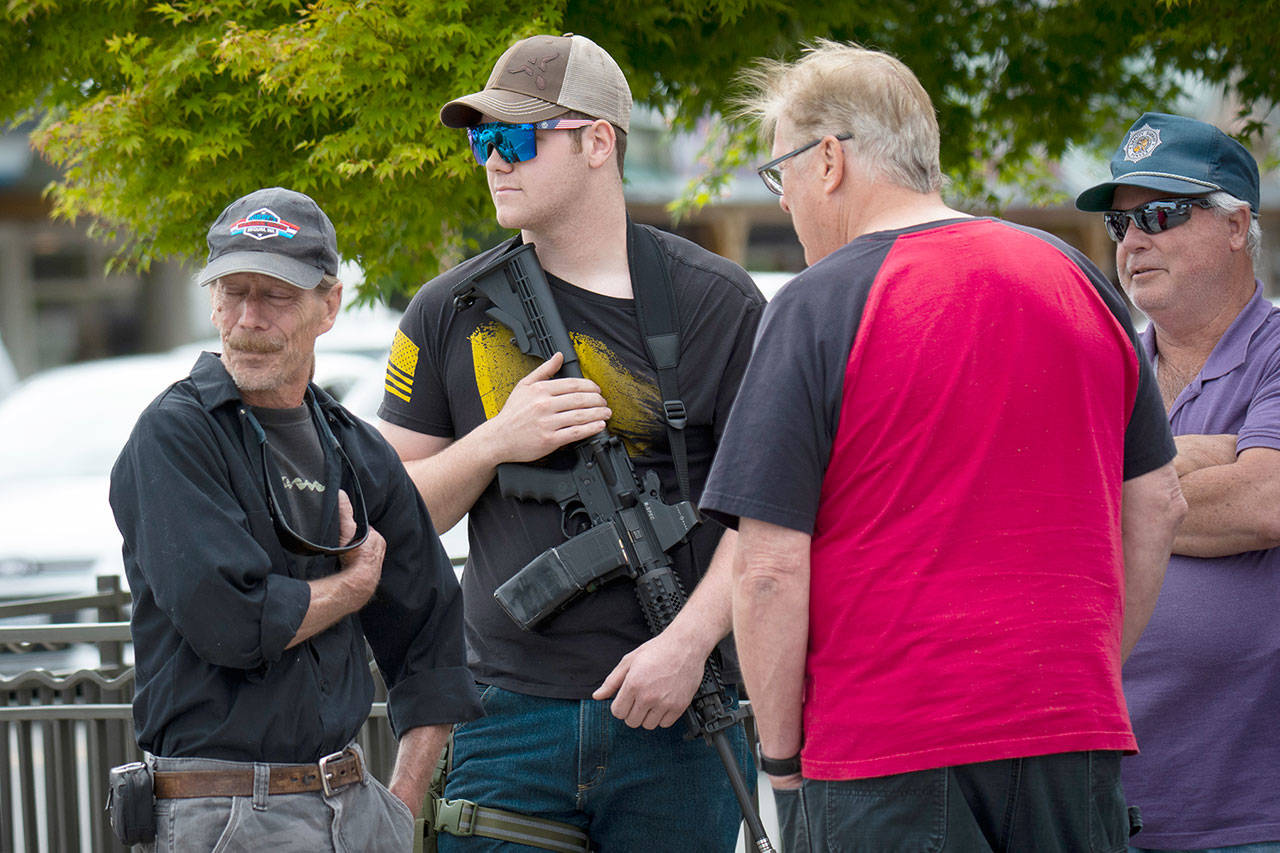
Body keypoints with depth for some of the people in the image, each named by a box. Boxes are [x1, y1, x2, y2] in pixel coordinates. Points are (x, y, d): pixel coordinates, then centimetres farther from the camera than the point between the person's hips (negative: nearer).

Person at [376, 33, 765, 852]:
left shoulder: (714, 302, 2)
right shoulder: (449, 314, 8)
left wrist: (689, 639, -12)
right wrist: (496, 442, -8)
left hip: (672, 720, -1)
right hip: (513, 715, 1)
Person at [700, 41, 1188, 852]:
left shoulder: (818, 308, -8)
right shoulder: (1078, 279, 9)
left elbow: (770, 566, -12)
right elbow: (1157, 506, 15)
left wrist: (780, 757, -3)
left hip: (887, 757, -5)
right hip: (1077, 742, 5)